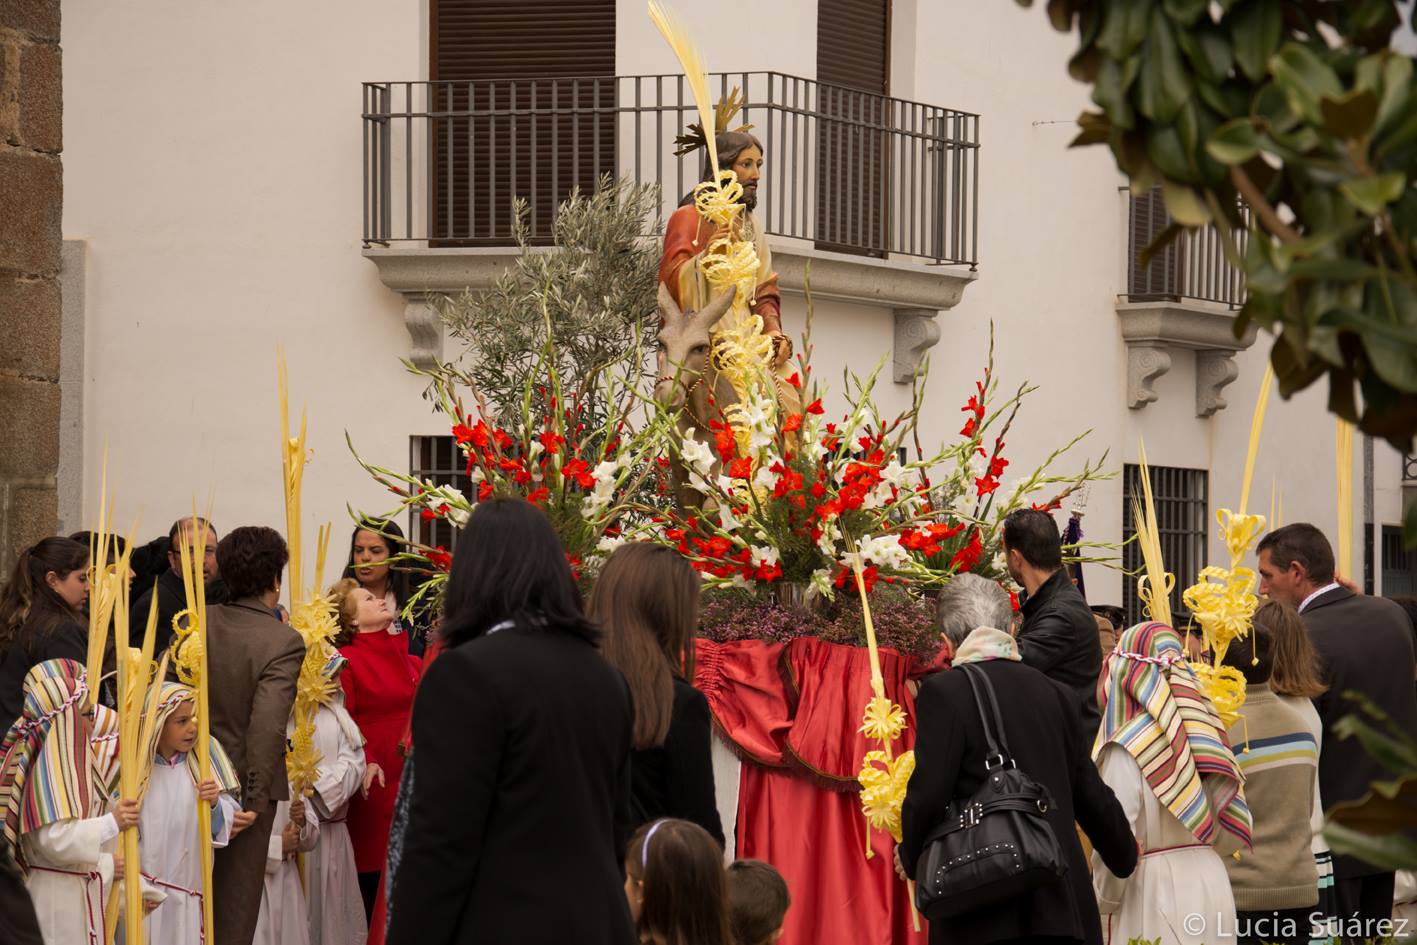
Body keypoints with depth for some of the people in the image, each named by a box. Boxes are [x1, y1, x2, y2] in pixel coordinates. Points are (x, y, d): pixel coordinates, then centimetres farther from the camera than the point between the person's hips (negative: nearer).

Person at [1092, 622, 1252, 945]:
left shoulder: (1128, 748, -13)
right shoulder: (1202, 733, 6)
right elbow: (1231, 834, 8)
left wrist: (1103, 902, -2)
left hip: (1153, 894, -6)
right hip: (1213, 886, 6)